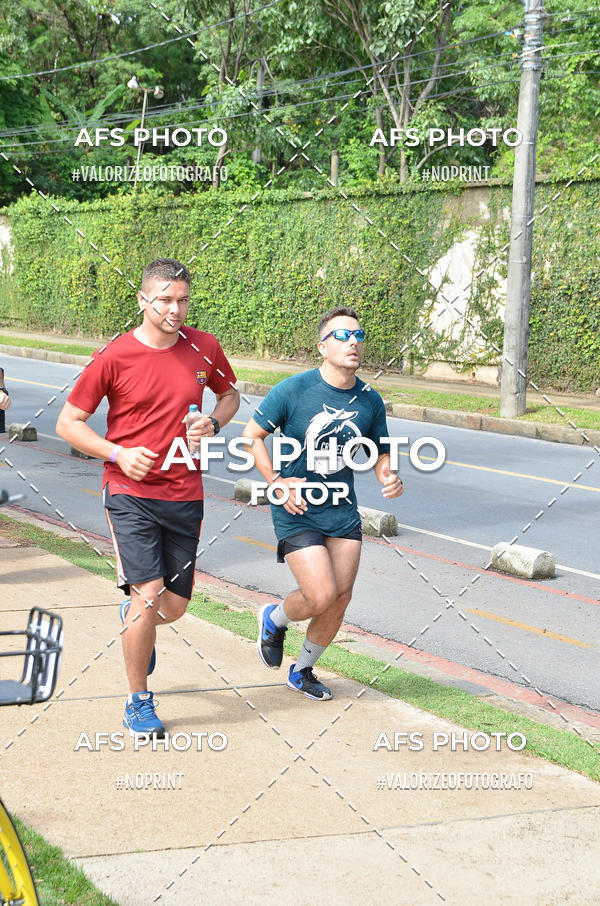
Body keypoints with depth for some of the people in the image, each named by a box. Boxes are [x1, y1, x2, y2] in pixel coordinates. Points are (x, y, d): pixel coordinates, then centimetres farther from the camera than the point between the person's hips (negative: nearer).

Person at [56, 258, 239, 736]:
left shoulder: (204, 348, 2)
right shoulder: (114, 357, -8)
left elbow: (230, 394, 21)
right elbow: (69, 422, -2)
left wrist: (212, 423, 0)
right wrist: (118, 454, -15)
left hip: (185, 495, 4)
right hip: (131, 493, -4)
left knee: (174, 606, 7)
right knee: (148, 596, -13)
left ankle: (134, 620, 46)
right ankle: (139, 701, 8)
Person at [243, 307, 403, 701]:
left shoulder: (370, 401, 0)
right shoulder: (293, 391, -13)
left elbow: (380, 452, 14)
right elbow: (252, 435, -3)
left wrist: (389, 477, -9)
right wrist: (277, 483, -13)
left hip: (344, 510, 5)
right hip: (297, 511, -5)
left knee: (341, 598, 4)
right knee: (321, 596, -14)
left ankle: (302, 671, 28)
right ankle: (274, 619, 22)